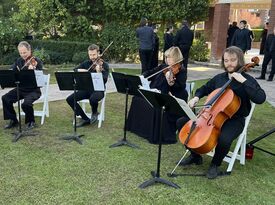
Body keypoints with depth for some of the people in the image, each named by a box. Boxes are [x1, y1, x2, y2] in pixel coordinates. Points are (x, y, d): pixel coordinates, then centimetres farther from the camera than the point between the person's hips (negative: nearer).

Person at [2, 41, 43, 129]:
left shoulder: (37, 62, -10)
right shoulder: (19, 61, 8)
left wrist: (32, 71, -40)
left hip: (34, 90, -6)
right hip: (21, 89, 6)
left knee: (26, 104, -32)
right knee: (5, 98, -15)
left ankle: (31, 121, -2)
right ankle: (13, 120, 2)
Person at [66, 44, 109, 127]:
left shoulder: (104, 65, -5)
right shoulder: (86, 63, 9)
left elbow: (104, 81, -17)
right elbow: (74, 70, 10)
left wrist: (99, 72, -35)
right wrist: (80, 70, -12)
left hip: (98, 90, -5)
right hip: (86, 89, 5)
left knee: (93, 99, -39)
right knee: (69, 99, -14)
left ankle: (94, 113, -1)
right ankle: (85, 119, -3)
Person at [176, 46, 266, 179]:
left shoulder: (247, 80, -7)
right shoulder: (219, 78, 8)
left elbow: (260, 98, -25)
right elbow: (205, 89, 25)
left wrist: (244, 81, -27)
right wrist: (196, 97, 5)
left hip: (234, 120, -5)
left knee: (224, 139, -38)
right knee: (181, 122, -4)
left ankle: (215, 164, -3)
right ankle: (195, 156, 11)